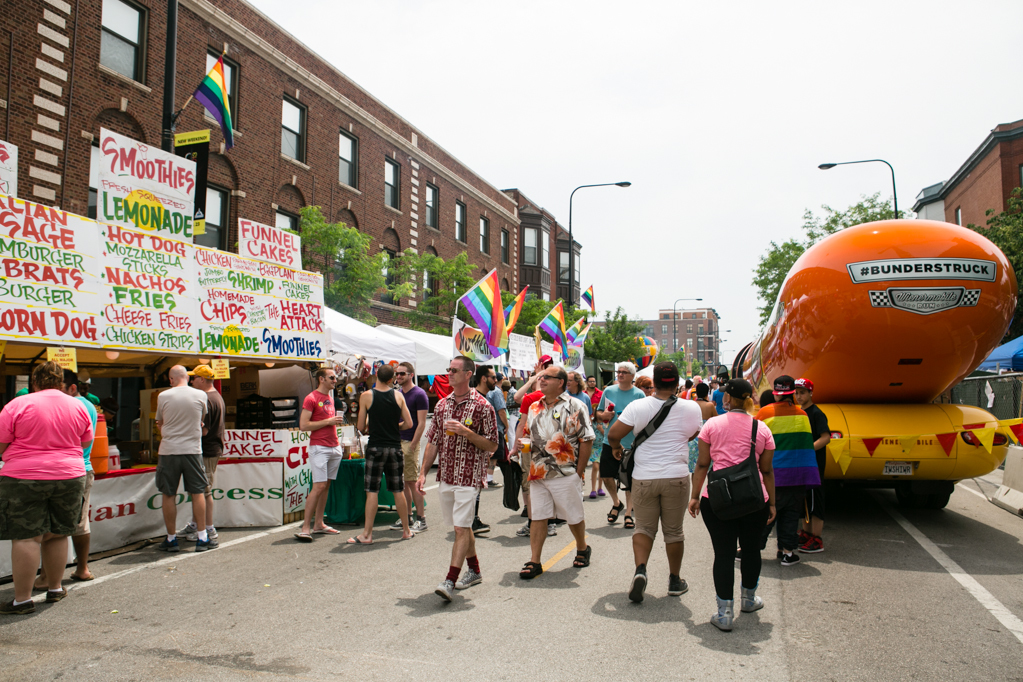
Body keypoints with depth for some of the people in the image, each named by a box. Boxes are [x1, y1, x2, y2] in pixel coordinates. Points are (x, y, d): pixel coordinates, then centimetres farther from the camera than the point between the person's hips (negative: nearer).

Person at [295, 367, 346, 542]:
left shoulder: (330, 398, 18)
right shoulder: (311, 399, -7)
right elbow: (303, 425, -15)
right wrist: (328, 421, -15)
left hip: (334, 447, 8)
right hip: (319, 447, -8)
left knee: (326, 486, 8)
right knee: (319, 486, -12)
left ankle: (319, 524, 13)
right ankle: (305, 527, -8)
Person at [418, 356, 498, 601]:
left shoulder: (482, 406, -8)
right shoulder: (442, 405, 9)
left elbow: (492, 445, -8)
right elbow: (433, 442, 12)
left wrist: (465, 432, -20)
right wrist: (423, 473, 6)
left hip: (469, 477, -6)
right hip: (445, 476, 6)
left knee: (461, 527, -9)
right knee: (461, 526, 16)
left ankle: (450, 580, -9)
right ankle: (474, 571, 31)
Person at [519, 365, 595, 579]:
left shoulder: (575, 406, -7)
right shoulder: (534, 407, 12)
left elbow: (586, 440, -8)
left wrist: (579, 471, -10)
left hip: (566, 473, -5)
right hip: (538, 473, 5)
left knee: (574, 516, 9)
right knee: (537, 517, 4)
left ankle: (582, 549, 34)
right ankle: (534, 562, 11)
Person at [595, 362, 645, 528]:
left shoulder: (639, 394, -2)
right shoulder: (608, 391, 6)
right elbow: (598, 413, 14)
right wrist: (603, 415, -8)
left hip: (631, 444, -3)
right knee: (606, 476, 6)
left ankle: (629, 513, 17)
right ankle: (616, 504, 32)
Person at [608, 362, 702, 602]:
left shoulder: (637, 407, -6)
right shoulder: (691, 408, -4)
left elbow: (613, 434, -5)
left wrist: (616, 447, 15)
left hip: (643, 478, 0)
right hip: (676, 477, 0)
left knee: (643, 527, 13)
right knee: (674, 530, 14)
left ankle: (640, 569, -8)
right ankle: (675, 580, 24)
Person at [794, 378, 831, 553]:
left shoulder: (816, 413, -12)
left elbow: (826, 438, -22)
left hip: (814, 463, -9)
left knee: (814, 500, -4)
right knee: (803, 499, 16)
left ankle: (816, 541, 2)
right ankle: (806, 533, 27)